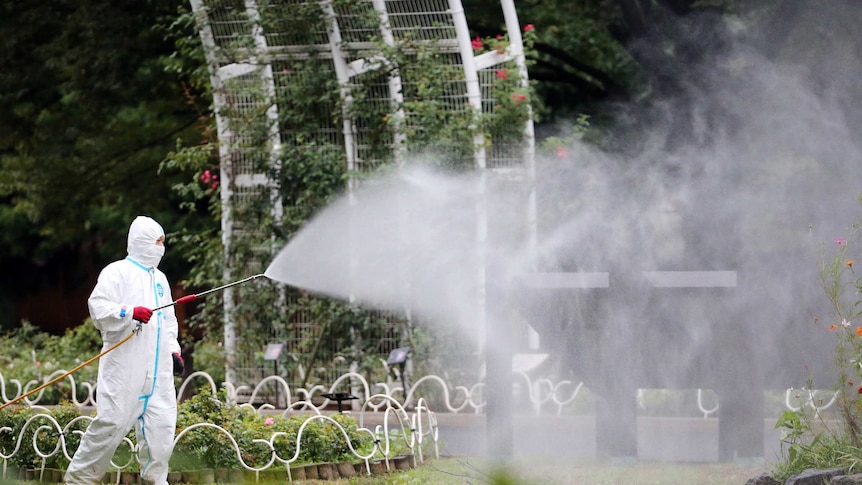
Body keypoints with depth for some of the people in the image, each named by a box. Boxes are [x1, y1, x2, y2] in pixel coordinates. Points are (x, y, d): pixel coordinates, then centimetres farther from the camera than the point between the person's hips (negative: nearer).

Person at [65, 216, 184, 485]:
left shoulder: (159, 278, 21)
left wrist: (174, 350, 14)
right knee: (112, 422, -9)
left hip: (158, 367, 7)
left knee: (162, 423, 0)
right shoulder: (118, 272, -2)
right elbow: (98, 306, -13)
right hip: (125, 365, -7)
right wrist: (130, 312, -25)